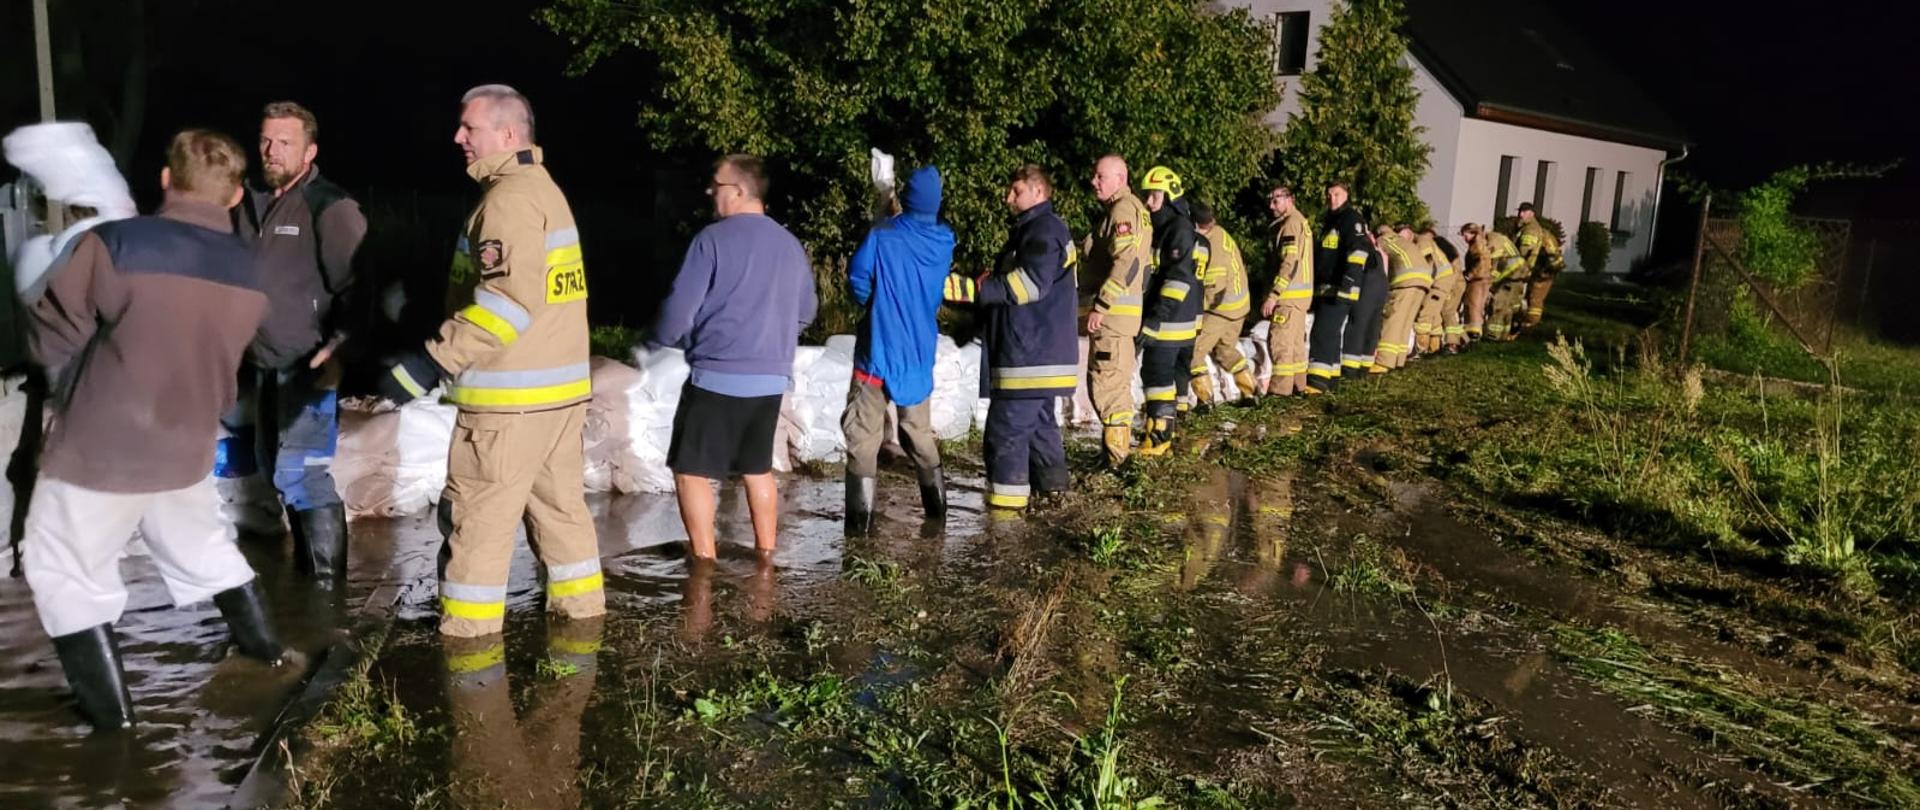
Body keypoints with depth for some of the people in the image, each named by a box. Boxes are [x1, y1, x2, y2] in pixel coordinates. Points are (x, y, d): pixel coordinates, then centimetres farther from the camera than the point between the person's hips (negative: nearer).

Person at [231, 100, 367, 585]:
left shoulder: (330, 207, -14)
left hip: (310, 366, -9)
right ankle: (305, 563, 31)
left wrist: (339, 349, -22)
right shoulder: (250, 204, 11)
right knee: (278, 467, 17)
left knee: (301, 473, -12)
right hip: (265, 363, 9)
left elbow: (360, 286, -18)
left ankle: (328, 577, 0)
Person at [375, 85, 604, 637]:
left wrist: (433, 360, -27)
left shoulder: (509, 197, -15)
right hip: (559, 386, 10)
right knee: (560, 506, 18)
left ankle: (467, 638, 6)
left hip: (510, 396, -10)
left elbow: (510, 299, -27)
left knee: (477, 519, -1)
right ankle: (580, 612, 27)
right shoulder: (545, 188, 17)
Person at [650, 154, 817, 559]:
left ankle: (704, 559, 4)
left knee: (691, 469, 4)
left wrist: (663, 338, 9)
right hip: (771, 378, 7)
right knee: (758, 468, 18)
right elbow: (806, 313, 18)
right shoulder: (791, 245, 9)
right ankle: (766, 554, 22)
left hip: (718, 376, -7)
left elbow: (679, 309, -11)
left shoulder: (713, 239, -11)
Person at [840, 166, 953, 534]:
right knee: (920, 431, 19)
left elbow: (858, 280, -9)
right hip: (919, 353, 5)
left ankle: (860, 516, -5)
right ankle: (937, 505, 25)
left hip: (879, 349, -5)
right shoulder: (943, 243, 1)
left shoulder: (883, 237, -14)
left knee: (863, 434, 0)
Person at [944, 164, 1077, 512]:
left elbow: (1028, 284, -26)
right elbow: (1007, 283, 24)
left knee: (1007, 430, -10)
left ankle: (1006, 502, -7)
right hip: (1039, 351, 11)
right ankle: (1053, 490, 27)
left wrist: (969, 289, -30)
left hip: (1031, 356, -11)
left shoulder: (1044, 229, -13)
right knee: (1039, 422, 18)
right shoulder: (1033, 229, 21)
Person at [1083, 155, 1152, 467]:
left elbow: (1126, 263, -24)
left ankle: (1117, 458, -4)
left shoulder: (1123, 209, -13)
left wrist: (1100, 306, -22)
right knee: (1118, 382, 18)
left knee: (1106, 383, -7)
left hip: (1114, 311, -10)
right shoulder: (1136, 209, 17)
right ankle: (1123, 447, 27)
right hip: (1128, 310, 10)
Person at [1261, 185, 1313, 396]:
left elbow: (1289, 263, -21)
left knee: (1280, 339, -8)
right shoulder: (1300, 221, 18)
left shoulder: (1291, 223, -13)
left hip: (1290, 293, -10)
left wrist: (1273, 295, -22)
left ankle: (1280, 388, -7)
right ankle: (1298, 384, 21)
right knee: (1295, 340, 15)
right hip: (1301, 292, 10)